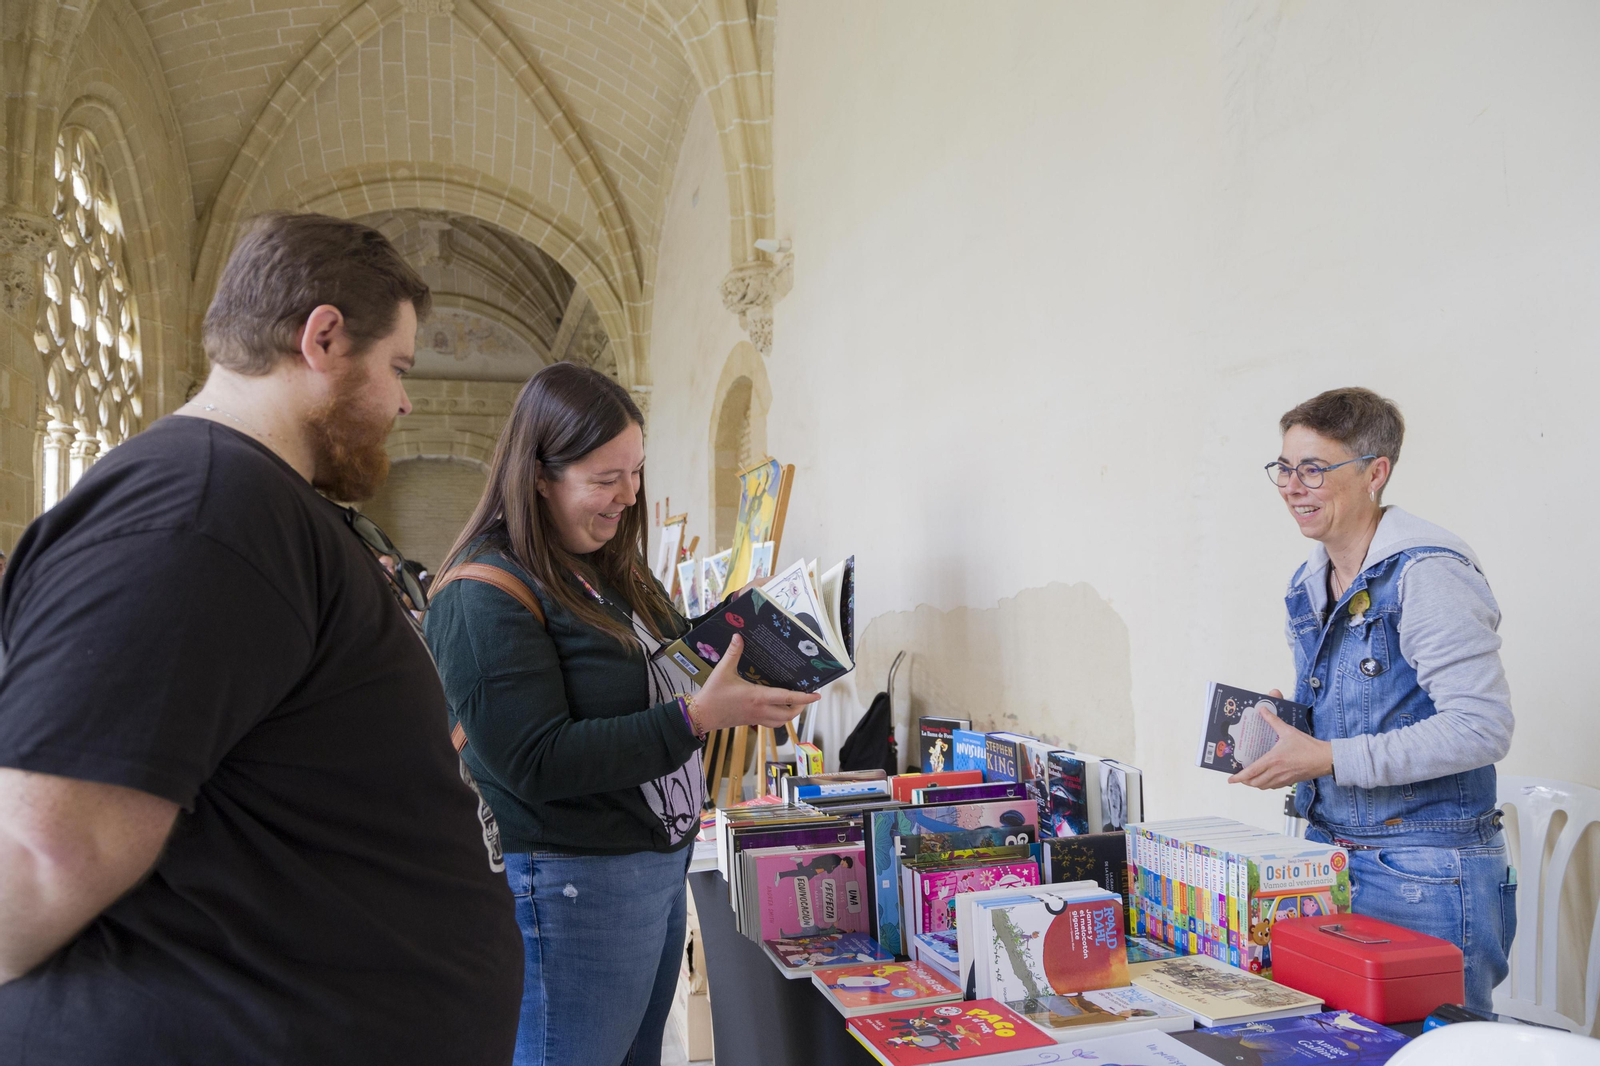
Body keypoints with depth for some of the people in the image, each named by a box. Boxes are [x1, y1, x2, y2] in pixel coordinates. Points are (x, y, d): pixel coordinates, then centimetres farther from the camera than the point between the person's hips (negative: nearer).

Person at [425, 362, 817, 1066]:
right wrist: (697, 715, -26)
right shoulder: (485, 596, -18)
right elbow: (538, 763, -23)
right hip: (574, 884, -9)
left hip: (664, 860, 9)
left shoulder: (612, 567, 10)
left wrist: (733, 659, -2)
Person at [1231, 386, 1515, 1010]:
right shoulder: (1308, 586, 10)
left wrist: (1326, 758, -23)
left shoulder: (1428, 574, -16)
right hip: (1329, 856, 8)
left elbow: (1481, 727, -23)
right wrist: (1284, 722, 0)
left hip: (1427, 873, -8)